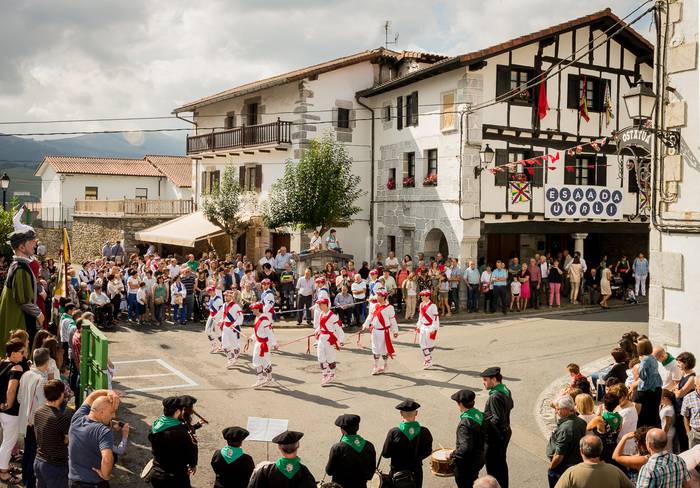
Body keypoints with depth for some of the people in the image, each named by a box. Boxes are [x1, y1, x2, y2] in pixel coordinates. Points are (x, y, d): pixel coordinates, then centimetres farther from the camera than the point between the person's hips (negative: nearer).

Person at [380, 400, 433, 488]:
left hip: (398, 473, -2)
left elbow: (385, 454, -12)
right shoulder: (424, 432, -17)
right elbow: (427, 452, -2)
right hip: (416, 473, 2)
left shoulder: (393, 433, -22)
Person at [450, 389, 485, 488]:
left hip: (467, 464, -8)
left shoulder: (465, 423, -30)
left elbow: (465, 448, -33)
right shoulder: (480, 415, -4)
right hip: (479, 459, 8)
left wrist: (452, 455, -18)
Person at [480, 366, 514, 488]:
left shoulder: (495, 397, -28)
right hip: (505, 432, 10)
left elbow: (497, 419, -28)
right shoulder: (506, 390, 1)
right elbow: (510, 406, 16)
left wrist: (483, 426, -15)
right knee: (502, 462, 23)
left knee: (493, 466, 4)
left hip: (495, 436, -10)